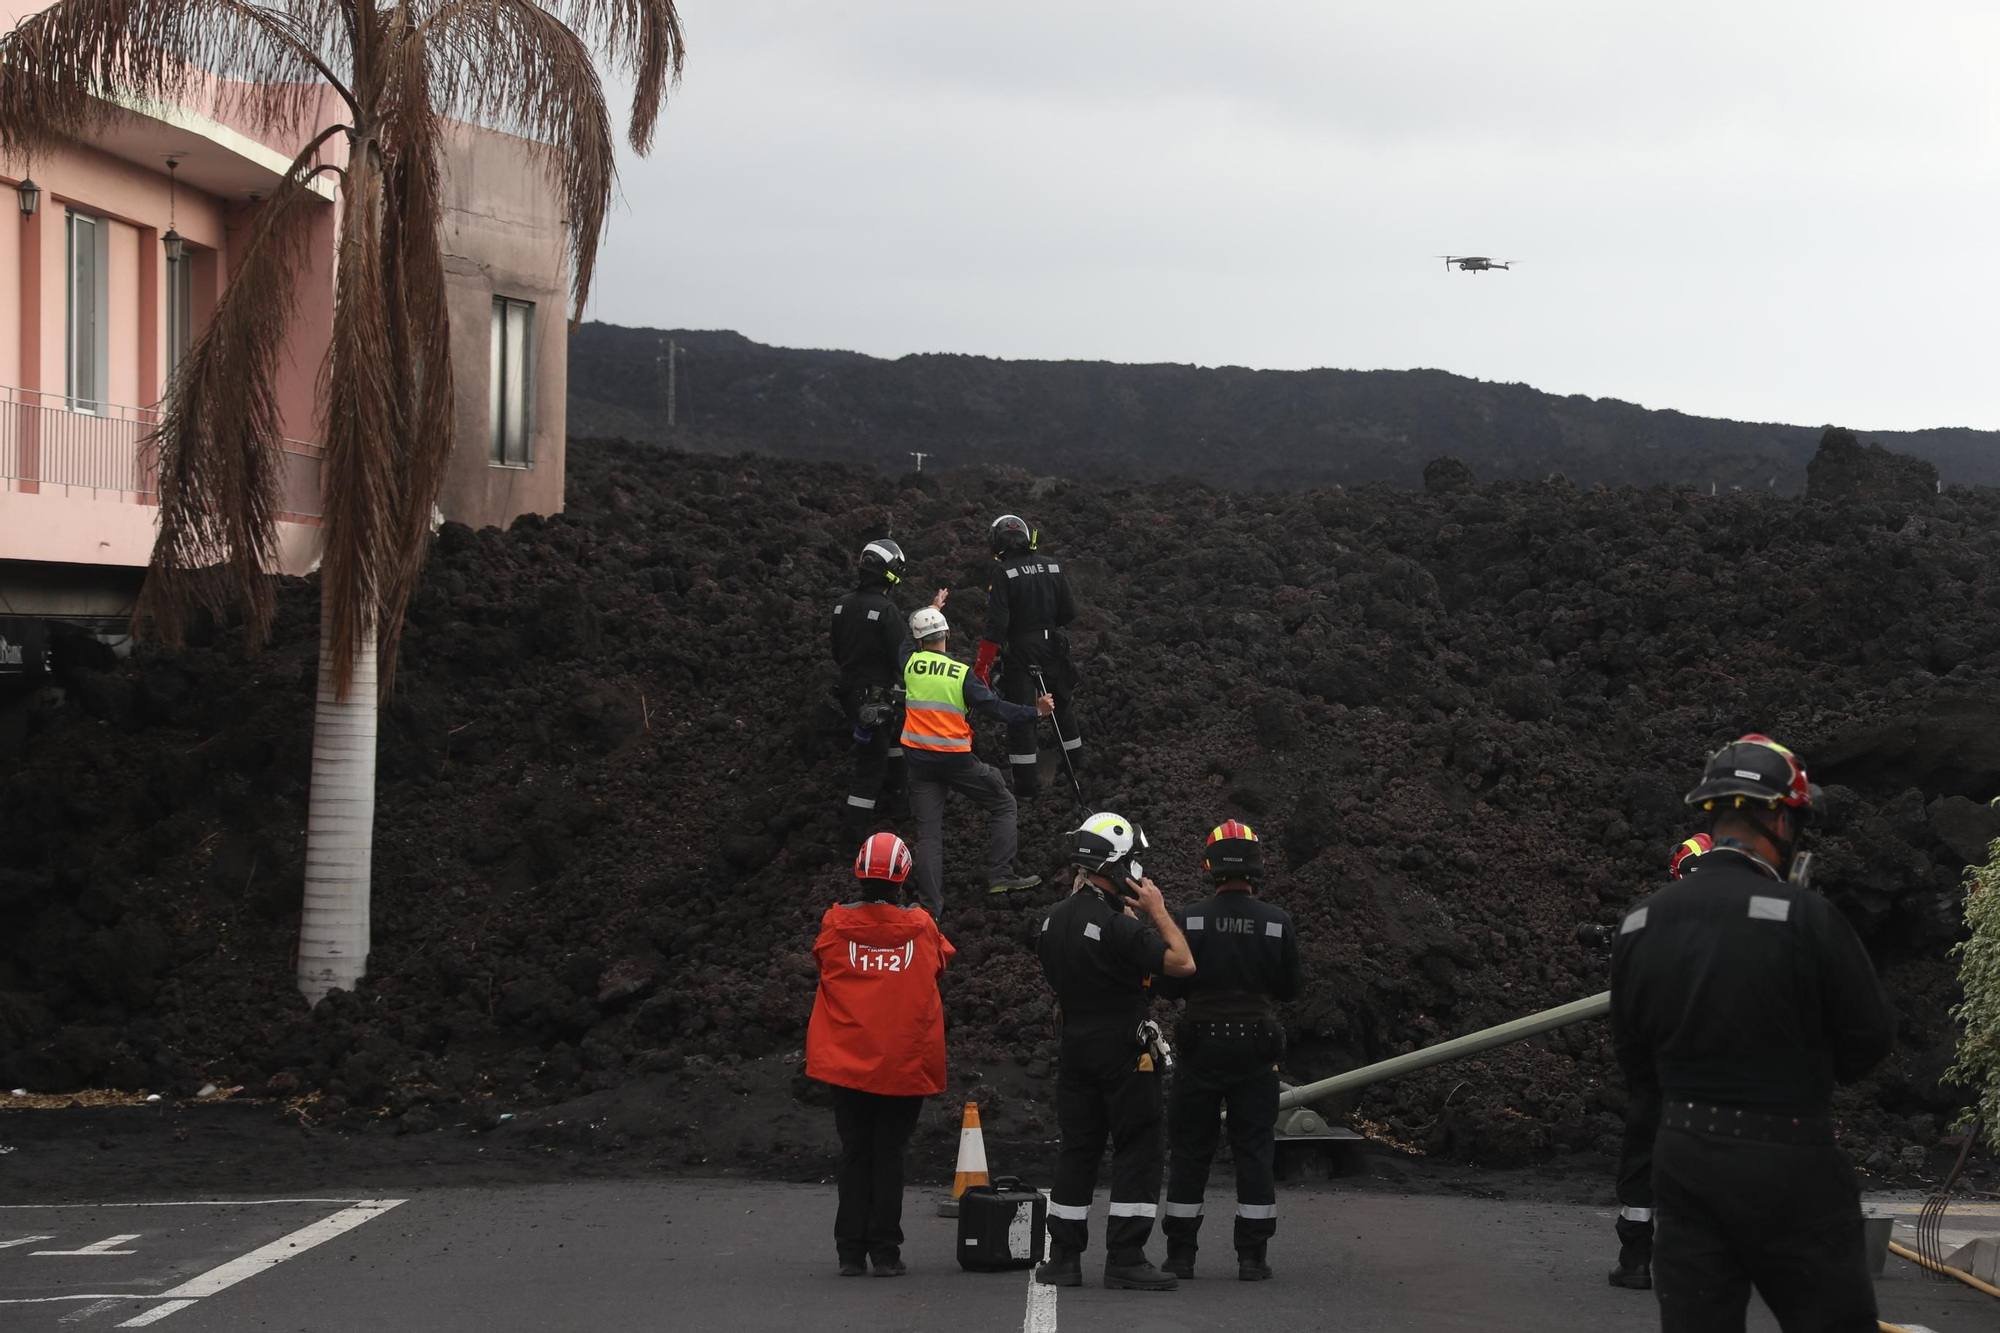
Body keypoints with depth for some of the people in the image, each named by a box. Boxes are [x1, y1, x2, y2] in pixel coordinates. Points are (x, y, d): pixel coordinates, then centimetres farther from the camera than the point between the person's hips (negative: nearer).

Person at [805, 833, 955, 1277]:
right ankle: (885, 1252, 4)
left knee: (854, 1154, 9)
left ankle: (851, 1252, 7)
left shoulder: (835, 924, -5)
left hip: (846, 1061, 0)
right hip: (905, 1064, 0)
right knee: (889, 1156, 6)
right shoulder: (921, 927, -4)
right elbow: (938, 966, 13)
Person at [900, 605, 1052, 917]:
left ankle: (930, 904, -2)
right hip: (956, 759, -3)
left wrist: (931, 608, 36)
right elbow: (994, 707, -12)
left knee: (928, 831, 6)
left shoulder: (910, 664, -2)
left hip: (919, 759, 3)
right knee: (1002, 804, 15)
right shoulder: (961, 673, -10)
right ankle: (1000, 874, 9)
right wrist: (1035, 712, -2)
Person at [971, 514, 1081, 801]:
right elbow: (1069, 612, 3)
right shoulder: (1053, 568, -1)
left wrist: (982, 666, -16)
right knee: (1062, 704, 25)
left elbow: (996, 625, -19)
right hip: (1053, 648, 5)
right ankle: (1075, 761, 42)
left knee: (1019, 716, 2)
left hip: (1019, 653, -5)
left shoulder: (1004, 575, -15)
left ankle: (1026, 785, 3)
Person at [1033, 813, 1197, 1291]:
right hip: (1123, 1050, -7)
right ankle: (1125, 1259, -2)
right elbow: (1182, 963, -19)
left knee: (1077, 1149, 12)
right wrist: (1158, 911, -8)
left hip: (1074, 1048, 7)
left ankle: (1064, 1257, 13)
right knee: (1137, 1151, 0)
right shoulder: (1117, 925, -20)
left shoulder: (1053, 921, 5)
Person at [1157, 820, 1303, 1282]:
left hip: (1200, 1049, 0)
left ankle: (1181, 1253, 9)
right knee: (1255, 1149, 6)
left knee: (1190, 1150, 7)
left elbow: (1169, 985, -4)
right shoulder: (1277, 923, -5)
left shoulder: (1189, 919, -8)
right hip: (1256, 1052, 0)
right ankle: (1252, 1255, 3)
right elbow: (1291, 987, 2)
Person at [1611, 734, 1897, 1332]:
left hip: (1684, 1163, 5)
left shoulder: (1641, 924, 2)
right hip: (1788, 1170, -5)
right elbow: (1871, 1036, -5)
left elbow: (1634, 1060, 9)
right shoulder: (1806, 916, -14)